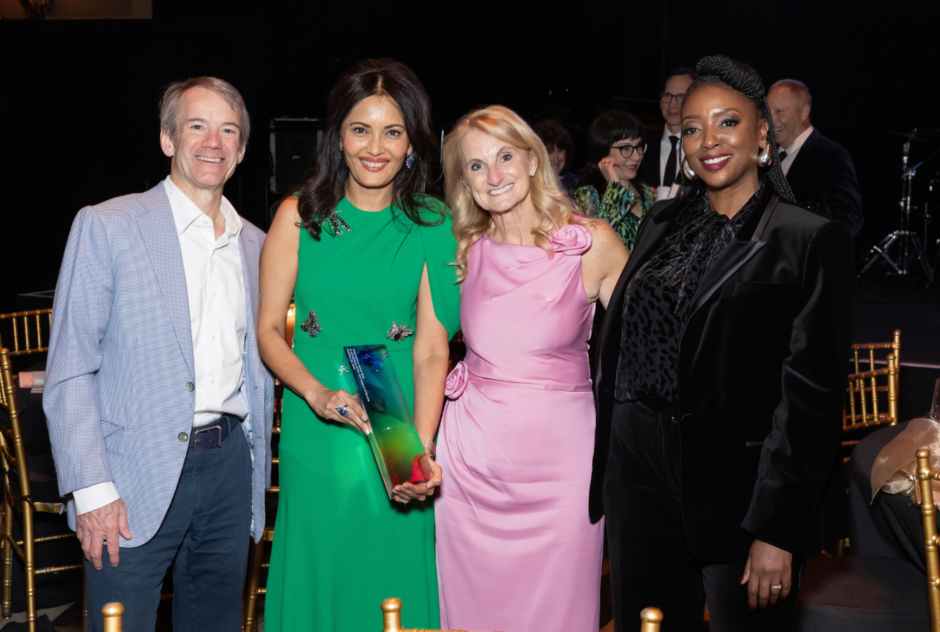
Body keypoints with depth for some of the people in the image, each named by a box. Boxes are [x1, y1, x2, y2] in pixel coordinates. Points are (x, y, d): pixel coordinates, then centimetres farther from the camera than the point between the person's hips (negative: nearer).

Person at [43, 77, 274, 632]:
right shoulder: (105, 227, -3)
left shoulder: (255, 245, 12)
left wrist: (259, 475, 13)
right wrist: (91, 489, -13)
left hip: (230, 466, 5)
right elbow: (69, 370, -7)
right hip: (138, 475, -4)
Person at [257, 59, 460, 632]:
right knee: (319, 580, 9)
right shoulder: (300, 215, 1)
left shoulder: (432, 225, 0)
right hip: (315, 434, 0)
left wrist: (421, 450, -19)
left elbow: (431, 347, -6)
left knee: (395, 582, 8)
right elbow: (268, 330, 2)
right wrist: (318, 393, -16)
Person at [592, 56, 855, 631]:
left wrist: (777, 531, -15)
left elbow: (812, 395, -11)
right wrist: (606, 472, 9)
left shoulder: (813, 241, -7)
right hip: (641, 476, 5)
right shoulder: (663, 224, 10)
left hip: (739, 489, -5)